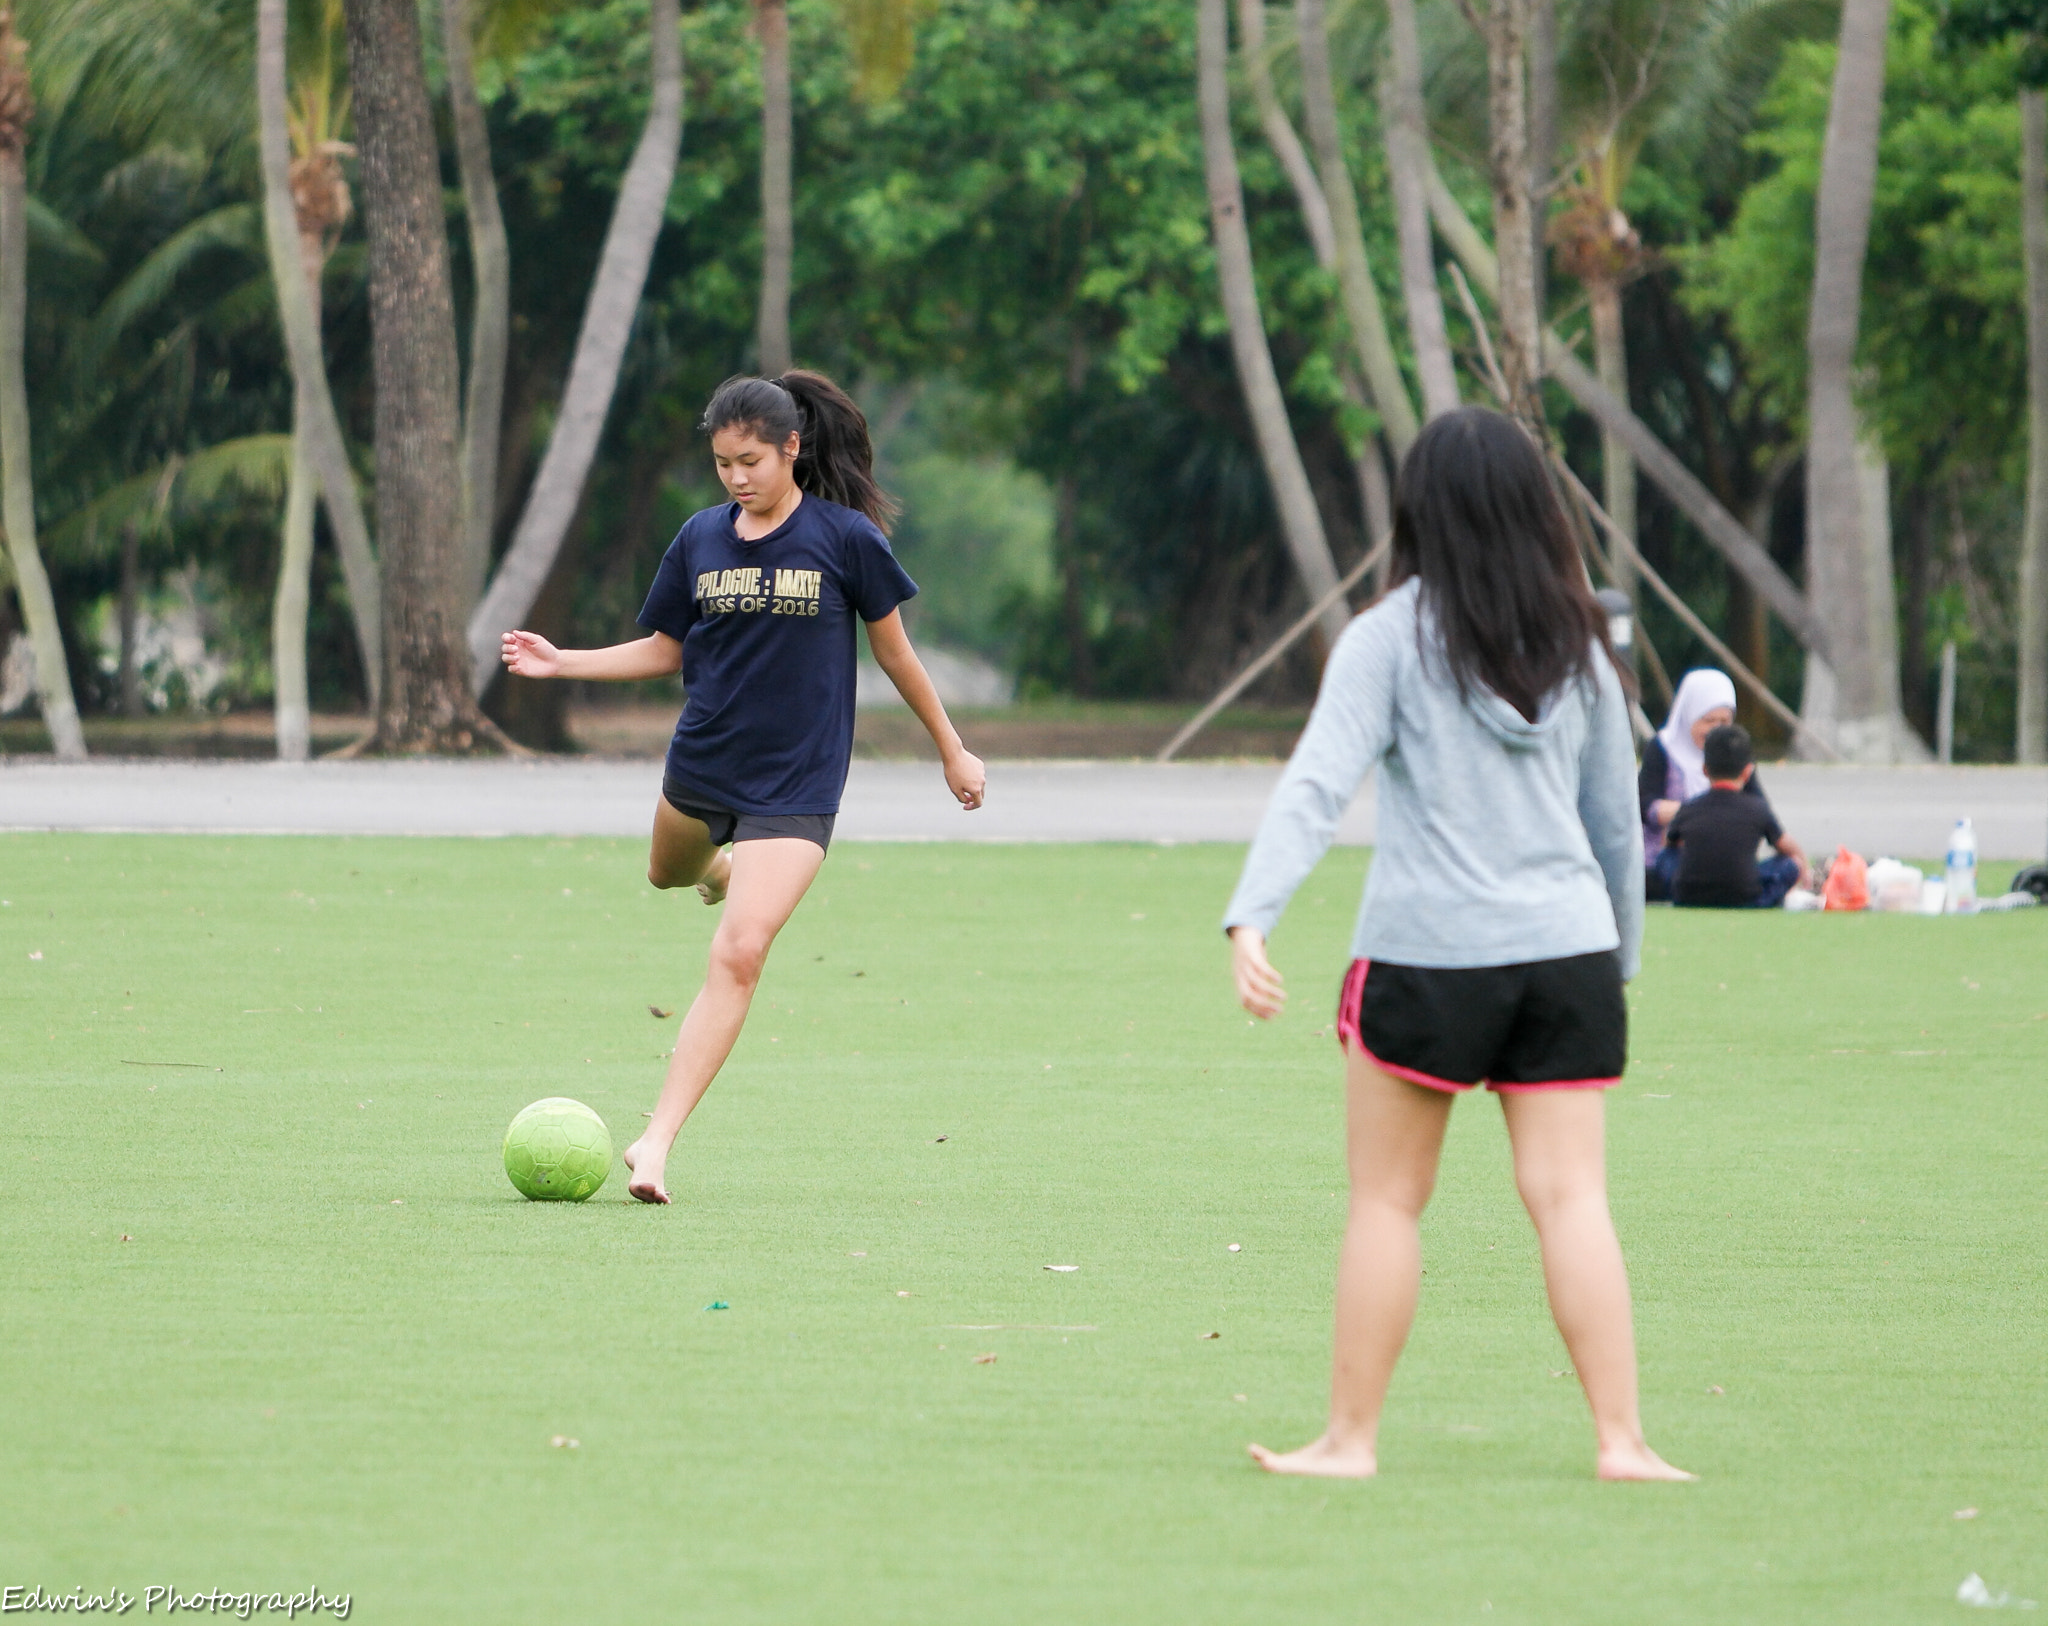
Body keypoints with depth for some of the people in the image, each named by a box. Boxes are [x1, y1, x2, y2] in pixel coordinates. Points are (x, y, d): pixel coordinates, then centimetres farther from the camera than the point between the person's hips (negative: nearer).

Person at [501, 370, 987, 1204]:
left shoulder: (844, 538, -9)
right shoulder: (701, 539, 1)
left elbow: (893, 650, 2)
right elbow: (664, 649, 11)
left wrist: (952, 749, 9)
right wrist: (560, 662, 0)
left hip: (795, 783, -5)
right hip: (701, 764, 5)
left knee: (738, 954, -17)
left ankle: (658, 1140, -18)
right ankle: (724, 867, 66)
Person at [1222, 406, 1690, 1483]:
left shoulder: (1392, 638, -3)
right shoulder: (1579, 645, 10)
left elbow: (1317, 785, -14)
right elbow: (1616, 820, 16)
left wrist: (1251, 917, -22)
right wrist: (1621, 956, 26)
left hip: (1428, 952, -3)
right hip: (1567, 951, 3)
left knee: (1387, 1199, 7)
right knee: (1570, 1198, 2)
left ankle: (1350, 1436, 10)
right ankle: (1621, 1437, -5)